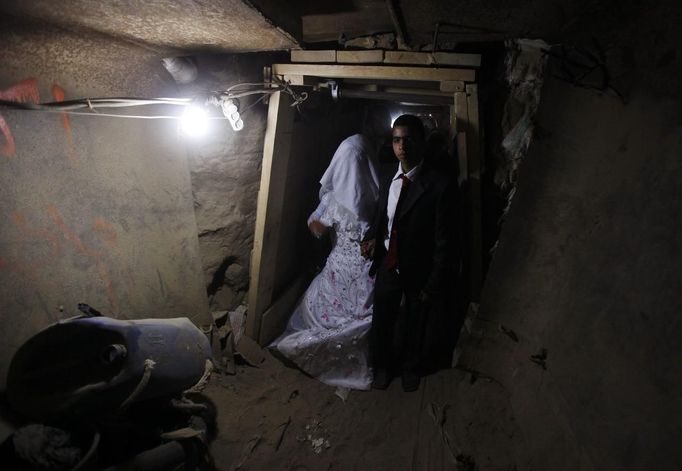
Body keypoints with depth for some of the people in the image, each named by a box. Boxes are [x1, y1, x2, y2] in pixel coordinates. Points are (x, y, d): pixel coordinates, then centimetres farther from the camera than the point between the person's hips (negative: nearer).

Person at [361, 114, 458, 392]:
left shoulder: (440, 185, -20)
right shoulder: (388, 179, -2)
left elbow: (444, 240, -17)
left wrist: (433, 285, -14)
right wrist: (372, 237, -6)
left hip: (419, 271, -4)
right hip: (388, 265, 4)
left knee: (416, 326, 19)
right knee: (382, 320, 19)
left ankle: (412, 369, 48)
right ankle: (382, 366, 46)